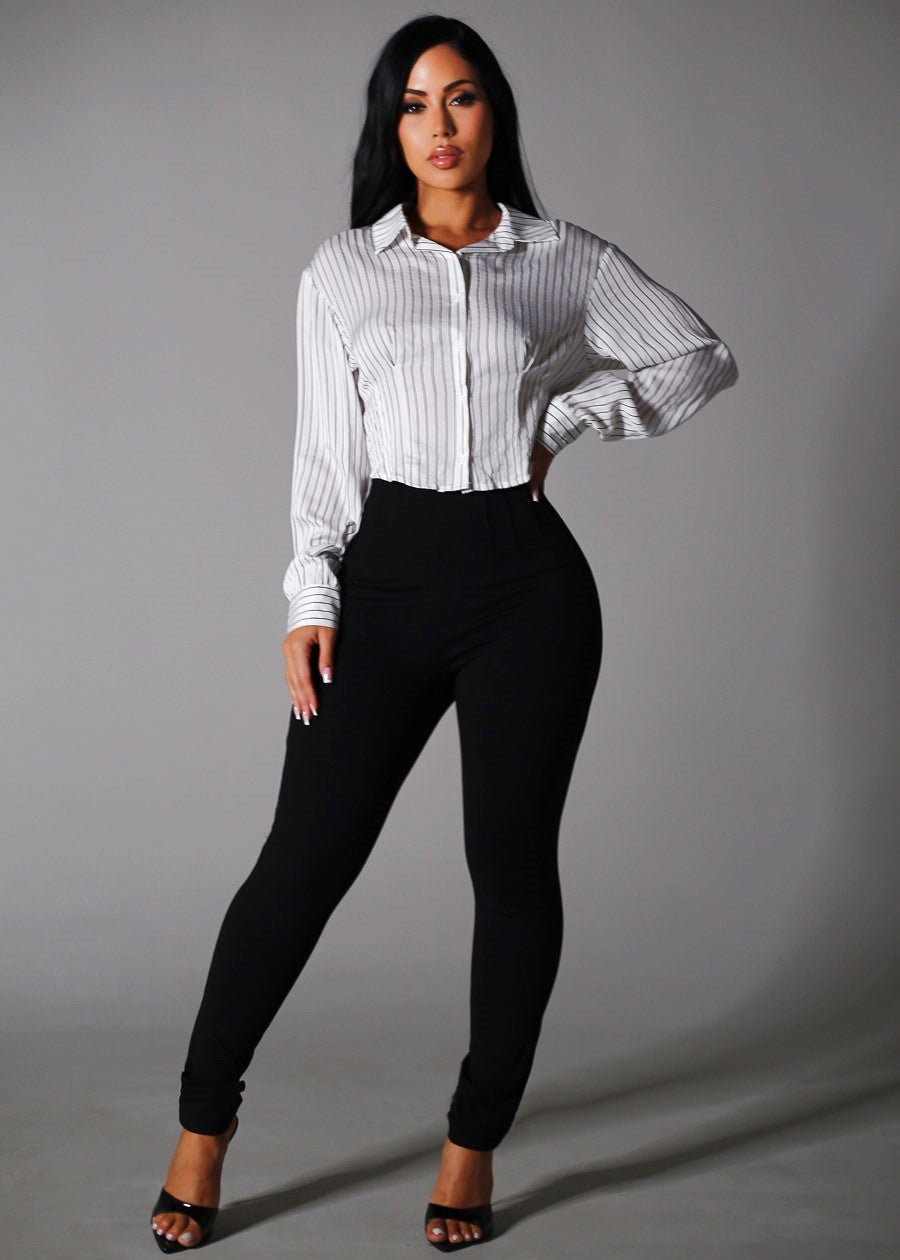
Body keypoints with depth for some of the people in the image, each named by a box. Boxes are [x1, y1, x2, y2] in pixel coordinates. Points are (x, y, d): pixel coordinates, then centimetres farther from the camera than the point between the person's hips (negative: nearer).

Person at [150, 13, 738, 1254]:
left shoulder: (566, 261, 6)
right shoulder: (342, 270, 7)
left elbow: (704, 358, 11)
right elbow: (327, 452, 6)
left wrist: (560, 420, 2)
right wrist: (311, 603, -2)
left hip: (527, 588, 1)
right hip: (388, 579, 0)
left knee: (511, 863, 4)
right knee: (304, 857, -2)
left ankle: (476, 1141, 19)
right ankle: (204, 1117, 14)